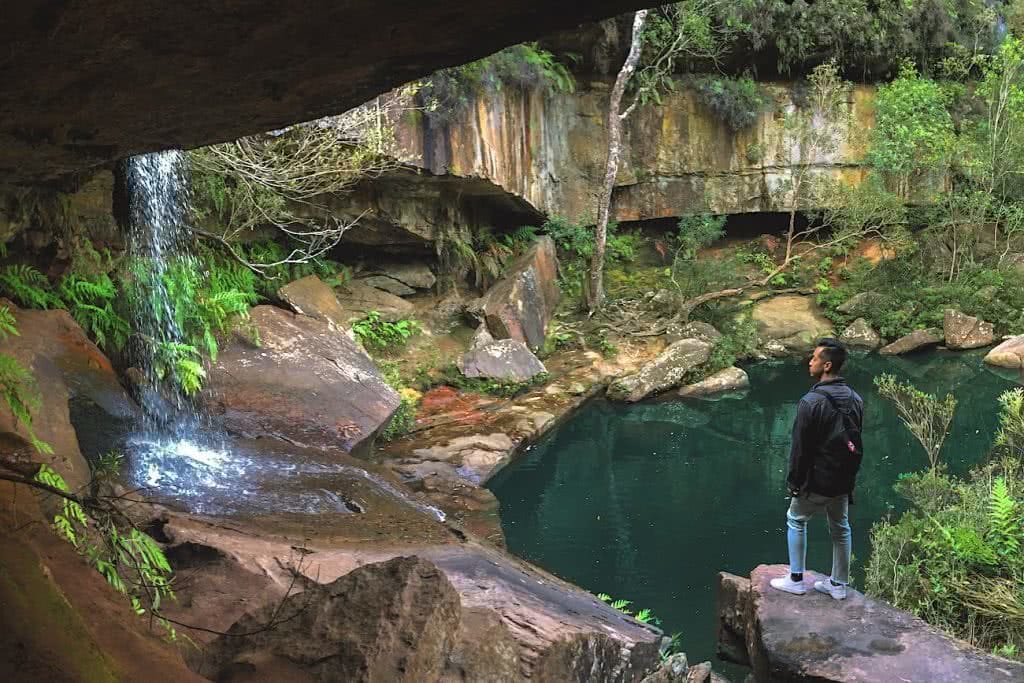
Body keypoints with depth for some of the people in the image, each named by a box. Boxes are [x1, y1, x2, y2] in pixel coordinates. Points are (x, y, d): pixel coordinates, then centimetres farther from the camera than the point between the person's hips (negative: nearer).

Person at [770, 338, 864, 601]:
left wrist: (794, 481, -8)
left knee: (796, 520, 14)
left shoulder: (812, 401, -22)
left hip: (817, 480, -6)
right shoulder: (855, 399, 1)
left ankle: (796, 580, 17)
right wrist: (850, 475, 18)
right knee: (840, 528, 18)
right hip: (844, 480, 6)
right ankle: (839, 584, 27)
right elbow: (857, 443, 9)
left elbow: (800, 447, -19)